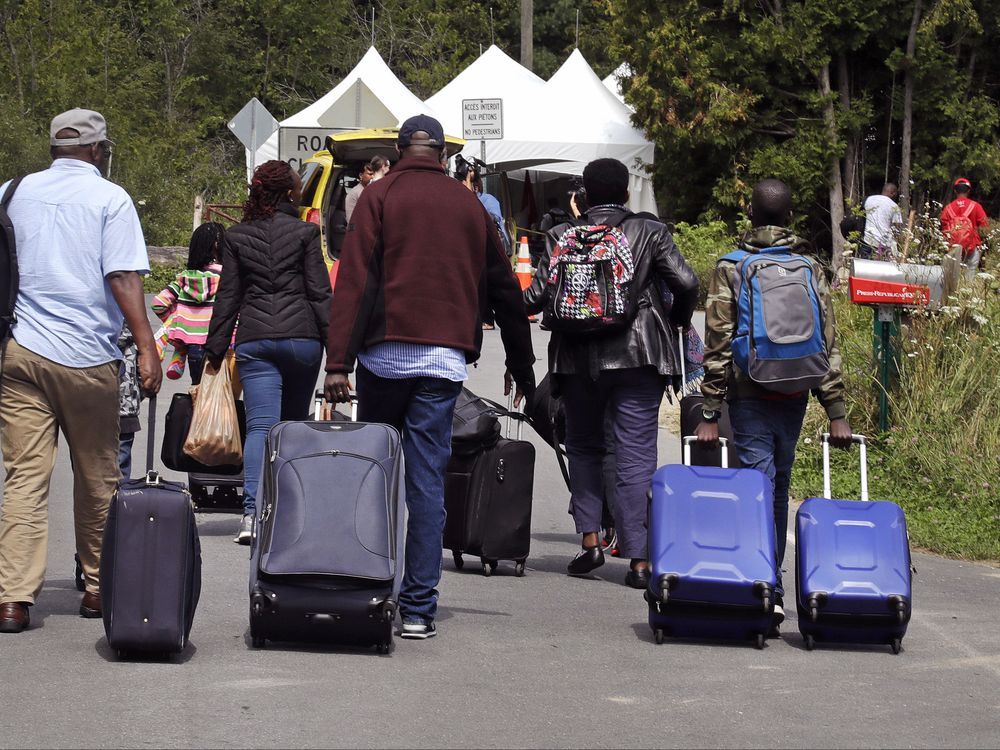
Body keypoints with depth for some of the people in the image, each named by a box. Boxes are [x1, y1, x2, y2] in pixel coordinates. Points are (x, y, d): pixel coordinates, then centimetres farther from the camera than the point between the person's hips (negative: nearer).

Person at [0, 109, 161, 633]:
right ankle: (98, 587, 21)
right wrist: (146, 347, -12)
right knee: (97, 478, 11)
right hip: (87, 356, -3)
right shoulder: (109, 198, -1)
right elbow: (123, 278, -10)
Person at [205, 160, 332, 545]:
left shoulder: (236, 236, 7)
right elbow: (320, 293, -2)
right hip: (301, 337, -1)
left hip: (253, 340, 1)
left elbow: (227, 297, 8)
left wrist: (215, 349, 14)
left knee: (260, 426, -6)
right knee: (295, 424, 14)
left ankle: (253, 511, -24)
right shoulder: (304, 232, 0)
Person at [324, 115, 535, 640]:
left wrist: (338, 361, -11)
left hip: (386, 353, -2)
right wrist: (521, 366, 27)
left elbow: (354, 282, -7)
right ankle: (418, 607, -2)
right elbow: (504, 291, 18)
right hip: (445, 360, 2)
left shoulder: (380, 197, 3)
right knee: (427, 480, 1)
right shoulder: (470, 206, 13)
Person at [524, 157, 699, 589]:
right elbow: (686, 283, -9)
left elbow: (539, 296, -4)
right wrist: (679, 320, 11)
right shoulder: (651, 234, 0)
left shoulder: (561, 237, 1)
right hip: (637, 357, -1)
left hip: (578, 359, 1)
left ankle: (589, 540, 8)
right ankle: (638, 558, -5)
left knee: (584, 448, 18)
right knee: (636, 456, -1)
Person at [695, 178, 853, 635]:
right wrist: (836, 412, 4)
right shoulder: (810, 271, 4)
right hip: (795, 396, 3)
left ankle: (770, 593, -18)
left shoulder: (730, 270, -4)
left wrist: (710, 414, -4)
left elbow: (718, 346, -6)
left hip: (749, 396, -3)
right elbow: (828, 345, 2)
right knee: (778, 489, 15)